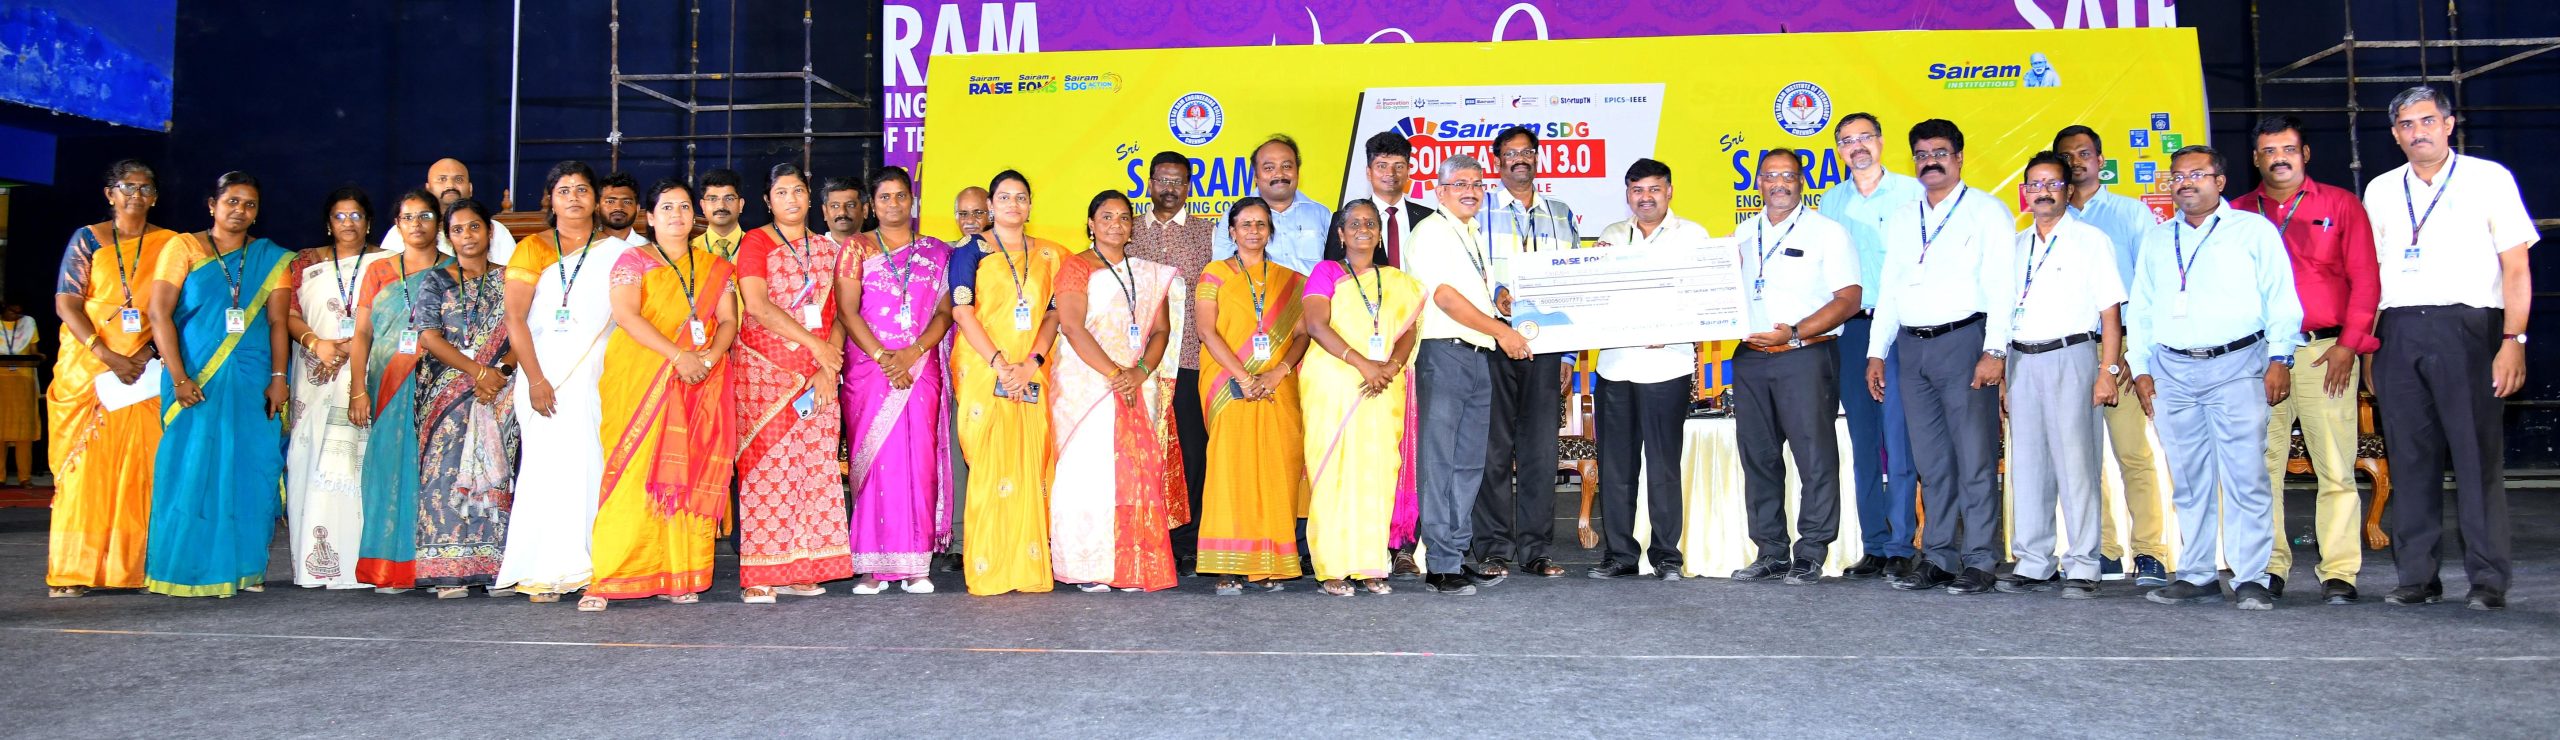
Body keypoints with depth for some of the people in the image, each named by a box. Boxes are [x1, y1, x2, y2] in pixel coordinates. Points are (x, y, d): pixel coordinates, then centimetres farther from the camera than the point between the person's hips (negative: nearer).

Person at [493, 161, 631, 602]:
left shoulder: (616, 252, 11)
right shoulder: (532, 250, 8)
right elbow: (515, 320, 1)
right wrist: (535, 379, -9)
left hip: (597, 378, 1)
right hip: (545, 378, 0)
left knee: (593, 465, -5)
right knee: (547, 463, -6)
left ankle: (594, 568, -1)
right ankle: (543, 573, -2)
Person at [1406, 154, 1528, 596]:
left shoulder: (1477, 235, 21)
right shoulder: (1431, 233, -5)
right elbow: (1445, 297, -15)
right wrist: (1502, 331, -14)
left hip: (1481, 356, 9)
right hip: (1444, 354, -8)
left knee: (1470, 463, 10)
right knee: (1439, 462, -6)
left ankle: (1459, 555, 17)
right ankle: (1440, 566, -4)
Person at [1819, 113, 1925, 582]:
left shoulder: (1911, 192, 4)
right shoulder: (1830, 202, 14)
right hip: (1851, 330, 4)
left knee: (1899, 438, -8)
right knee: (1863, 441, 5)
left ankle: (1901, 547, -3)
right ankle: (1874, 547, 10)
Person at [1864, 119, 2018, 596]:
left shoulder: (1987, 212, 3)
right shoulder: (1901, 222, 20)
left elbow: (2000, 285, -5)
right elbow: (1889, 291, 21)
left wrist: (1994, 350, -15)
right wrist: (1876, 353, 12)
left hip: (1963, 341, -5)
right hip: (1912, 347, 5)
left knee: (1975, 458, -6)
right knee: (1931, 462, 7)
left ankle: (1979, 561, -2)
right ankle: (1937, 558, 12)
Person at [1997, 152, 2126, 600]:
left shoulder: (2090, 241, 3)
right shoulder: (2016, 246, 17)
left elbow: (2111, 312, -2)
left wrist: (2107, 372, -11)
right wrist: (2002, 375, 11)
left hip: (2070, 357, -5)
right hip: (2022, 361, 5)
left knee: (2075, 463, -6)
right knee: (2026, 464, 5)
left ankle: (2082, 567, -1)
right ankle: (2034, 565, 11)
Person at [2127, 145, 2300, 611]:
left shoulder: (2254, 230, 8)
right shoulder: (2157, 240, 19)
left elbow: (2281, 298, 2)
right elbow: (2140, 309, 19)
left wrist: (2279, 358, -8)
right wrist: (2141, 369, 10)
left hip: (2237, 367, -4)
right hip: (2172, 371, 4)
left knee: (2245, 477, -8)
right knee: (2188, 482, 6)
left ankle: (2252, 580, -4)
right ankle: (2195, 576, 11)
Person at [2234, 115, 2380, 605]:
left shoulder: (2340, 205, 8)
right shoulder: (2238, 213, 12)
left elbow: (2366, 279, 3)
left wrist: (2347, 345, -6)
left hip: (2326, 352, -2)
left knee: (2336, 468, -3)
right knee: (2261, 466, 1)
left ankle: (2339, 573, 1)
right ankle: (2268, 568, 7)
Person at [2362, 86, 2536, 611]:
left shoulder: (2487, 179, 6)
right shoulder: (2380, 191, 16)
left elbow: (2517, 266, 1)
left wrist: (2513, 340, -9)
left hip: (2466, 327, -3)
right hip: (2397, 332, 3)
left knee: (2478, 454, -5)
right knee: (2409, 457, 3)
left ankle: (2488, 579, -1)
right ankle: (2417, 577, 9)